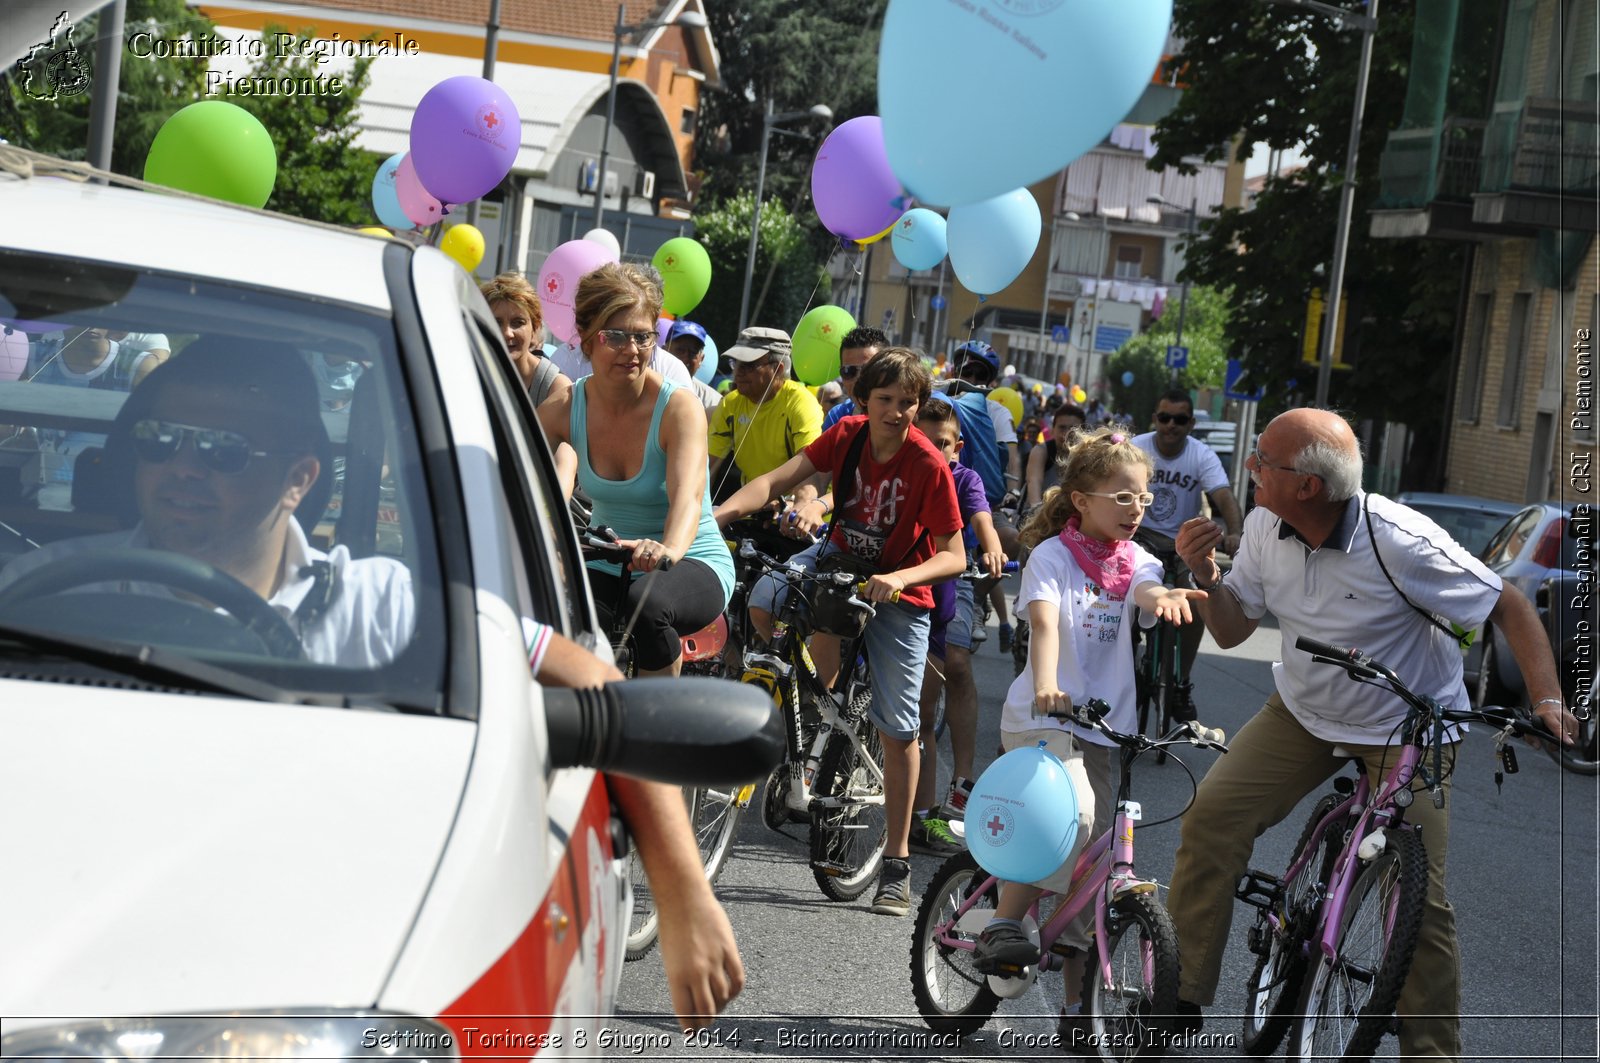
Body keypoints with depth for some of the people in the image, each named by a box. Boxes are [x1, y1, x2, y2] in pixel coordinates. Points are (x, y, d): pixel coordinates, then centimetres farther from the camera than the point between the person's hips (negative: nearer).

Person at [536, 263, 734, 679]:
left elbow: (687, 496, -33)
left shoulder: (679, 407, -17)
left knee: (649, 602, -37)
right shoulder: (564, 410, -5)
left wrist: (668, 550, -55)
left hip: (693, 563, -3)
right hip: (609, 563, 3)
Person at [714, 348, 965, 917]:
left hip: (900, 592, -3)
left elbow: (953, 557, -20)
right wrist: (720, 511, -35)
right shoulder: (847, 435, -12)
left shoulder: (928, 465, -22)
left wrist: (899, 579, -38)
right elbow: (776, 480, -18)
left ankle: (897, 861, 9)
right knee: (764, 597, -28)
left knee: (899, 728, -3)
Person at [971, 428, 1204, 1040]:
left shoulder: (1135, 560, 9)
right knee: (1073, 814, -32)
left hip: (1104, 729, 6)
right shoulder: (1052, 555, -5)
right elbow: (1044, 621, -22)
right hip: (1041, 717, -5)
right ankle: (1003, 927, -17)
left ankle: (1077, 1005, 17)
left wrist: (1165, 597, -39)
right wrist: (1046, 684, -40)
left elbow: (1146, 590, -14)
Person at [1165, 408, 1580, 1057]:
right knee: (1212, 819, -12)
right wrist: (1206, 576, -20)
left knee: (1418, 899, -11)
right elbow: (1232, 631, 0)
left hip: (1406, 730, -5)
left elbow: (1510, 609, -17)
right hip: (1303, 711, 5)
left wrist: (1547, 699, -29)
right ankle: (1179, 995, -1)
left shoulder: (1403, 542, -28)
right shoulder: (1265, 527, -12)